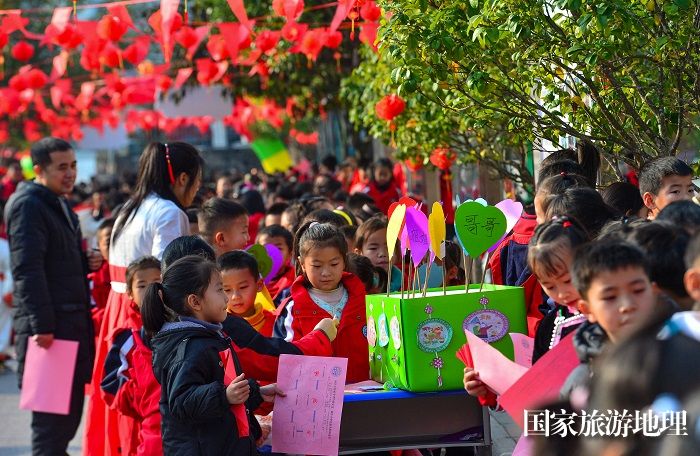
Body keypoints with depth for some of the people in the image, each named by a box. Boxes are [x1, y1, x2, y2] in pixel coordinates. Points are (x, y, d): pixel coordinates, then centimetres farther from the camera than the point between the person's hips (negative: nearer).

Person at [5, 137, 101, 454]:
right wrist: (42, 326, -24)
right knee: (51, 419, -8)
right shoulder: (28, 205, -12)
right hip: (48, 329, -10)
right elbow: (27, 270, -19)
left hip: (72, 325, 10)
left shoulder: (60, 205, 19)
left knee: (69, 417, 14)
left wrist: (87, 263, 7)